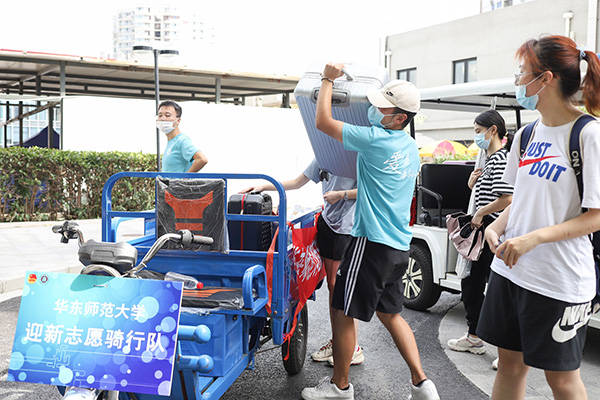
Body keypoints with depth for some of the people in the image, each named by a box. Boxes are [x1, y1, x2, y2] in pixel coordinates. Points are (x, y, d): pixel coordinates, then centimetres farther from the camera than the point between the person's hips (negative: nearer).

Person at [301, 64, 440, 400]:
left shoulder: (376, 139, -16)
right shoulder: (411, 148, 12)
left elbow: (323, 122, -10)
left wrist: (329, 79, 1)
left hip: (372, 242, -9)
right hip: (400, 245, 9)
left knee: (343, 313, 5)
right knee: (390, 313, 19)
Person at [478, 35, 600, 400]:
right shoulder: (527, 135, 8)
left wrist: (533, 238, -25)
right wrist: (497, 227, -3)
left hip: (560, 280, -6)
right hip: (510, 268, 7)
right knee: (510, 363, 17)